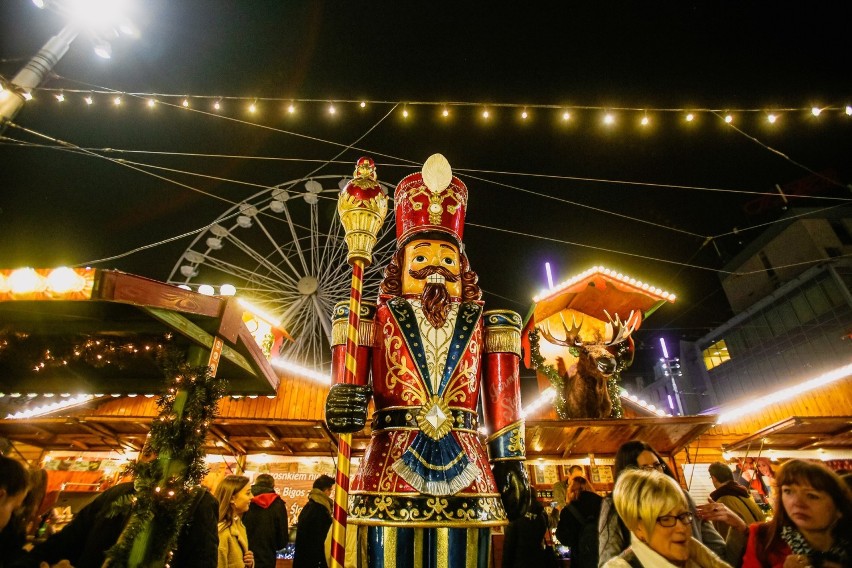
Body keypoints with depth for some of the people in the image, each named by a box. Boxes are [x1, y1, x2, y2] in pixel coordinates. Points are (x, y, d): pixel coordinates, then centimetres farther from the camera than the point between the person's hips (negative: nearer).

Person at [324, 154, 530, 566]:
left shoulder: (481, 324, 10)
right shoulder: (378, 317, 6)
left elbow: (502, 399, 7)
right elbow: (348, 386, -1)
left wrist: (511, 463, 4)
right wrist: (341, 402, -22)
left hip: (464, 476, 2)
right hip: (392, 471, -1)